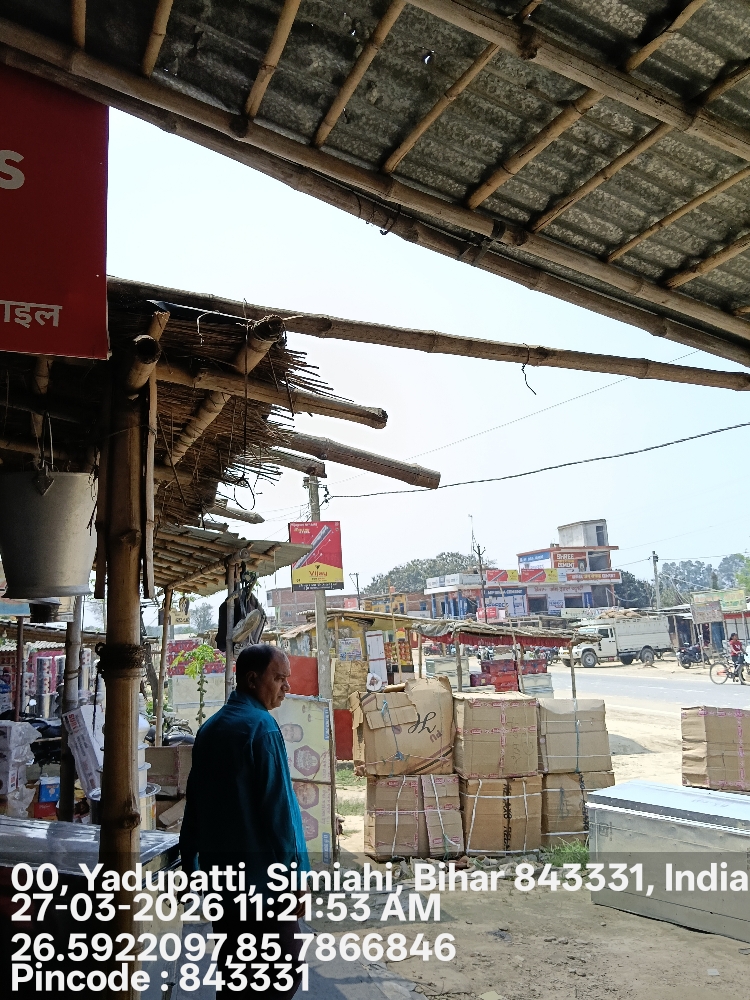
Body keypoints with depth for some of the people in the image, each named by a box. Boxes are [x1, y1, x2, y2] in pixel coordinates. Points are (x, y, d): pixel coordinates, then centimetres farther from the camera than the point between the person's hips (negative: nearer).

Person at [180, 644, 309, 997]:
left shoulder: (210, 728, 10)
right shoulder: (261, 726, -14)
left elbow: (194, 802, 14)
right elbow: (279, 807, -18)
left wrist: (190, 862, 21)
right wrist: (297, 873, -14)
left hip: (219, 867, 8)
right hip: (260, 869, -8)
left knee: (233, 966, 17)